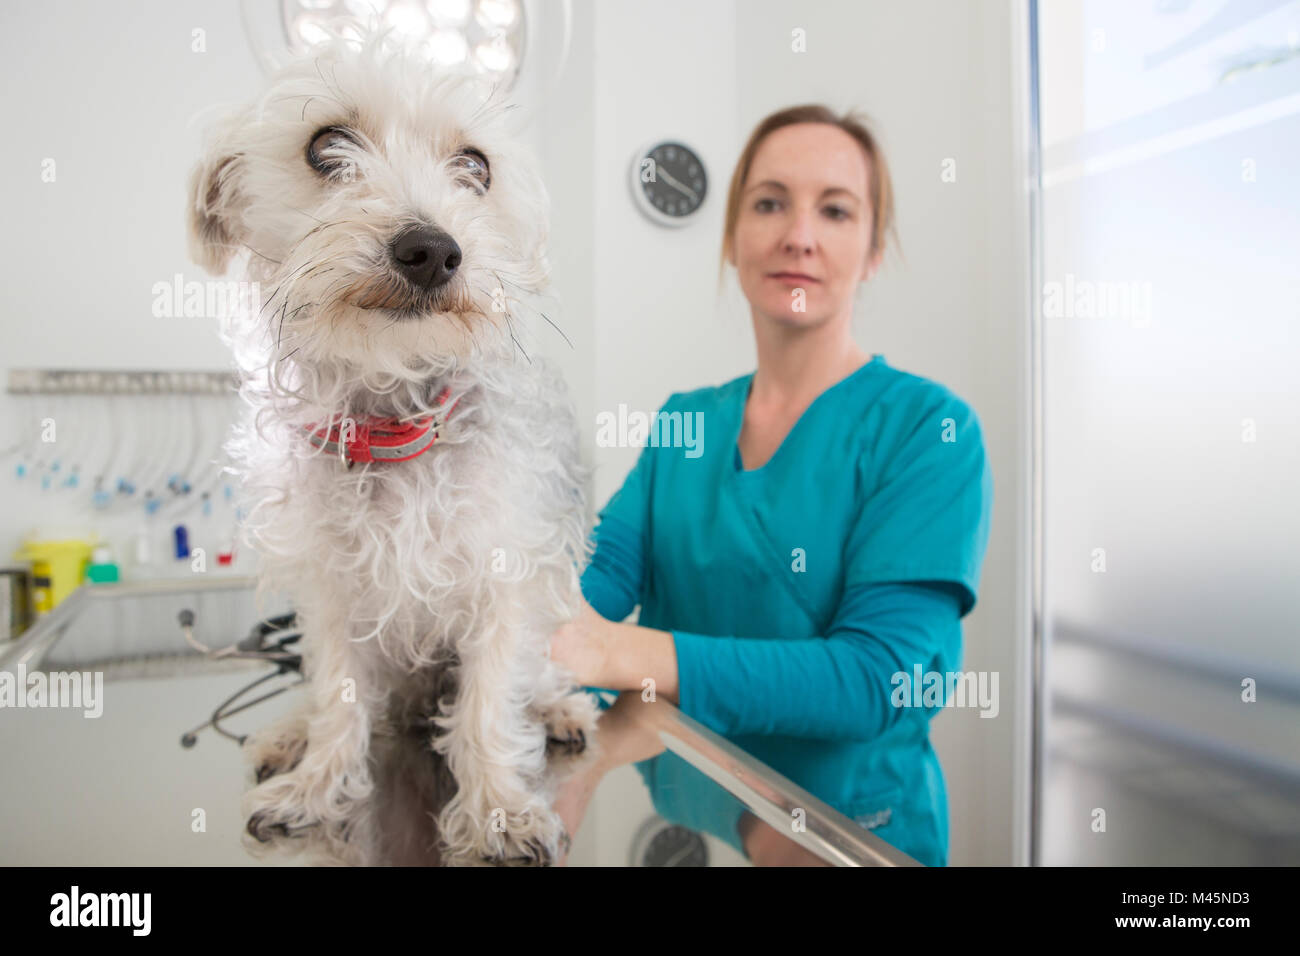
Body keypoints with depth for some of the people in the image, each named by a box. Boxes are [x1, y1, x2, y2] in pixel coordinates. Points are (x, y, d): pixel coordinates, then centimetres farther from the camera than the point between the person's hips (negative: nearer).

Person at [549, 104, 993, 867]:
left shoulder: (929, 427, -11)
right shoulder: (684, 419, 7)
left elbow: (881, 675, -21)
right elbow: (603, 566, -4)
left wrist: (619, 653, -31)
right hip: (680, 819, 4)